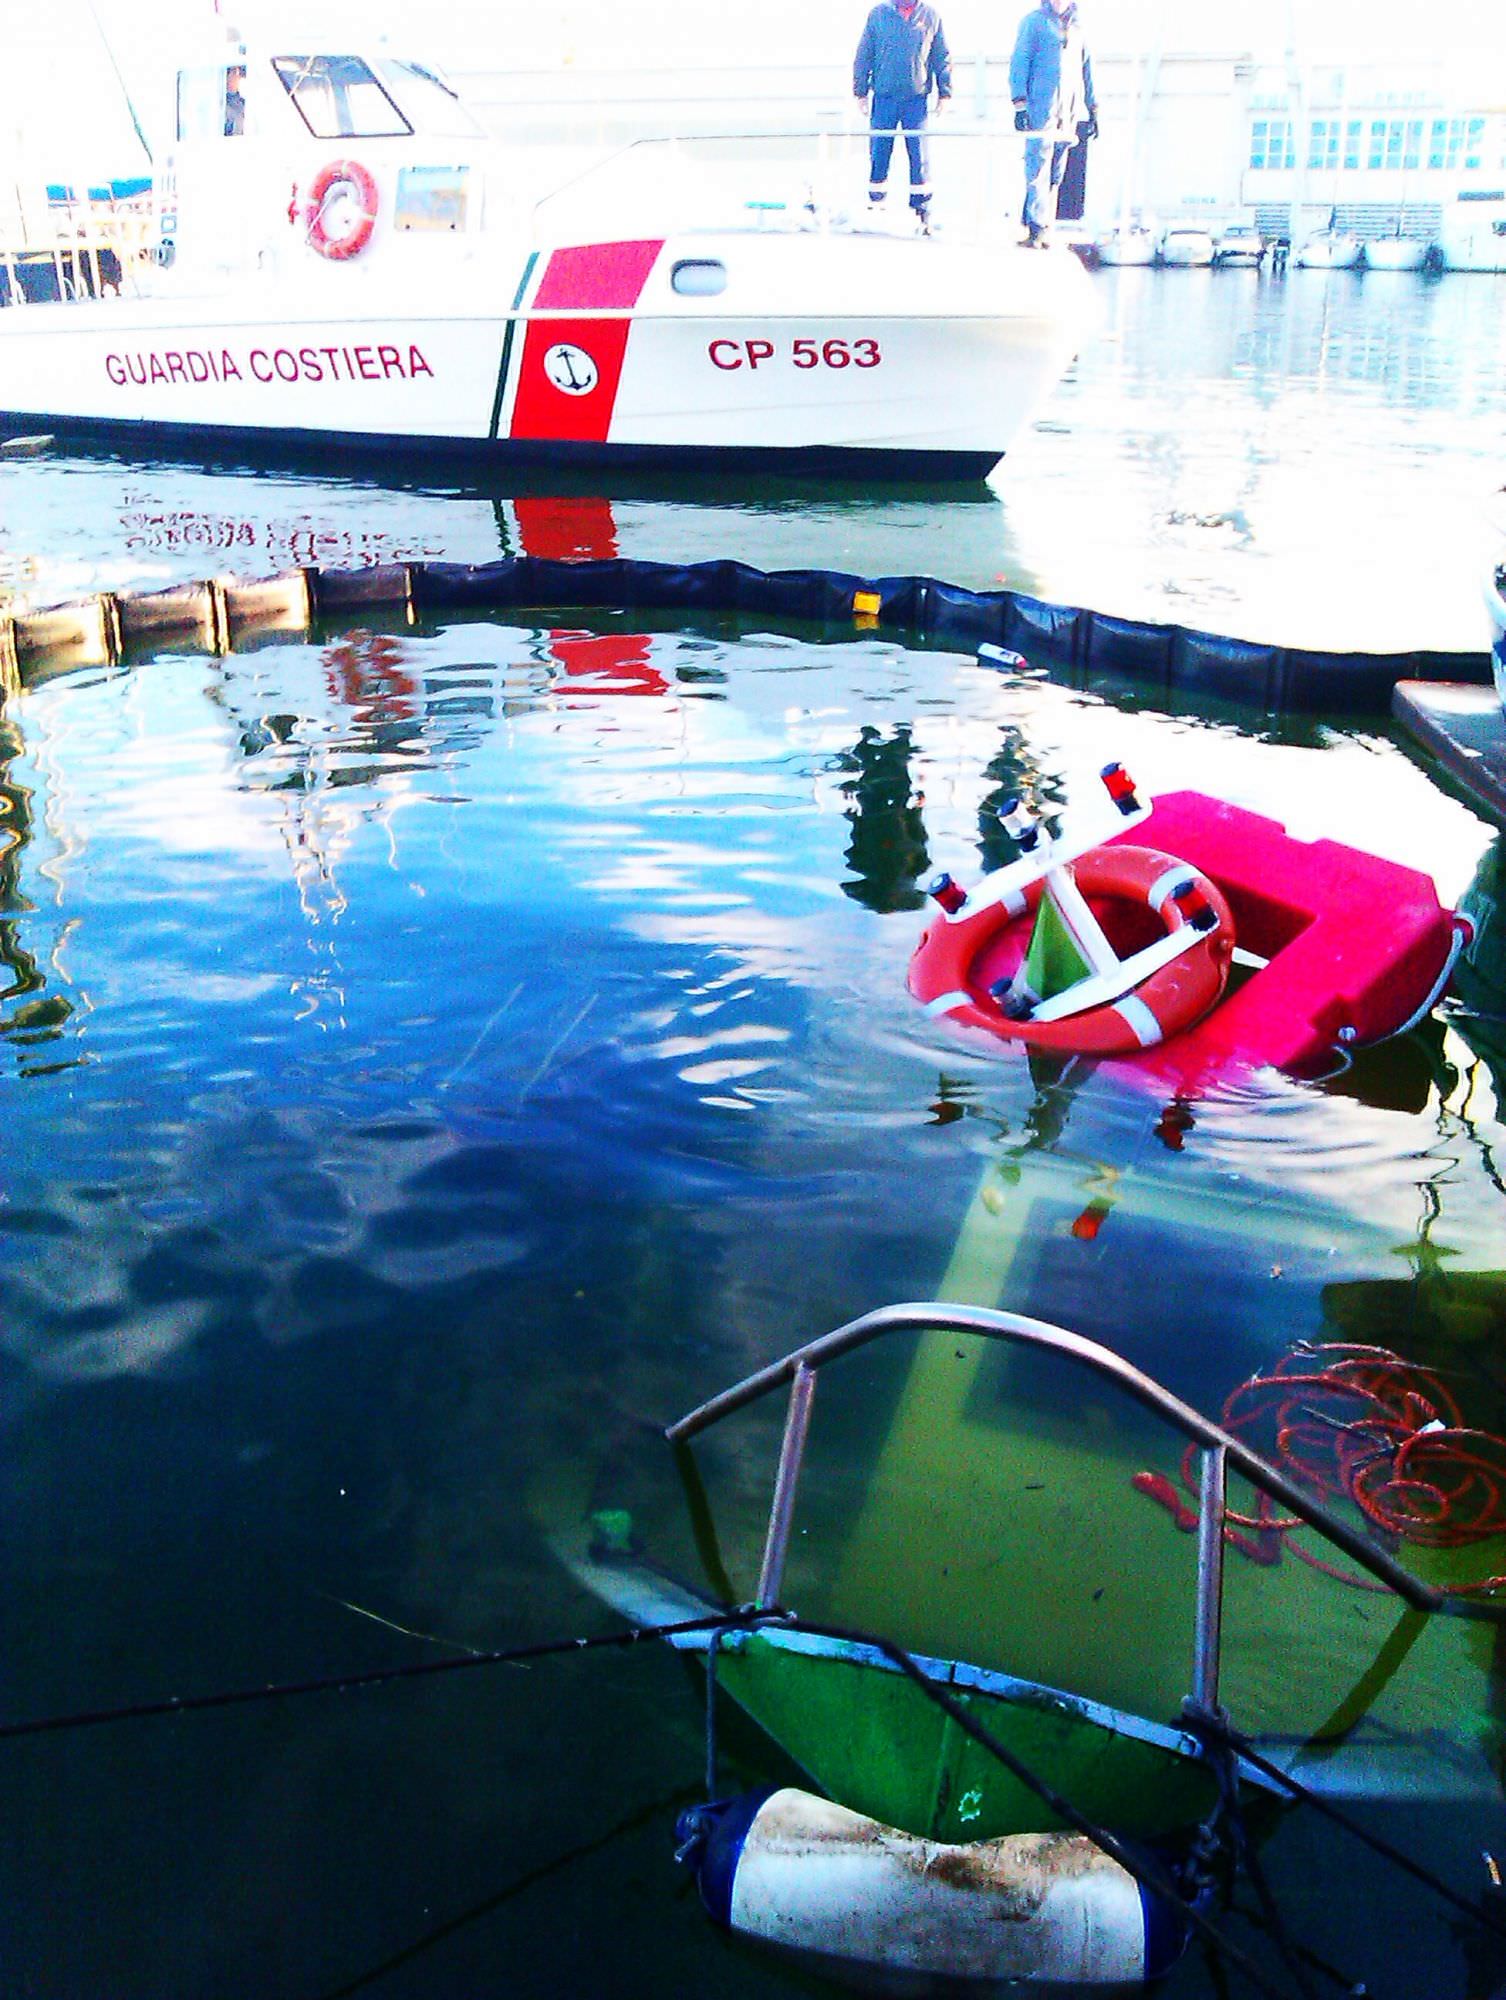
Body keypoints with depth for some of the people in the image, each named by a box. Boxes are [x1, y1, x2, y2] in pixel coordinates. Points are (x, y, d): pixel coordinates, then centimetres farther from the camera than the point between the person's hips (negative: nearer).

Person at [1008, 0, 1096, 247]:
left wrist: (1092, 110, 20)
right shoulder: (1034, 21, 4)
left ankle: (1040, 226, 8)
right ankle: (1036, 227, -13)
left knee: (1056, 175, 4)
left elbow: (1085, 70, 24)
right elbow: (1019, 62, -3)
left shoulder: (1076, 28, 20)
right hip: (1040, 110, -6)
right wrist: (1020, 105, -13)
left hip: (1069, 113, 6)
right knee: (1039, 169, -13)